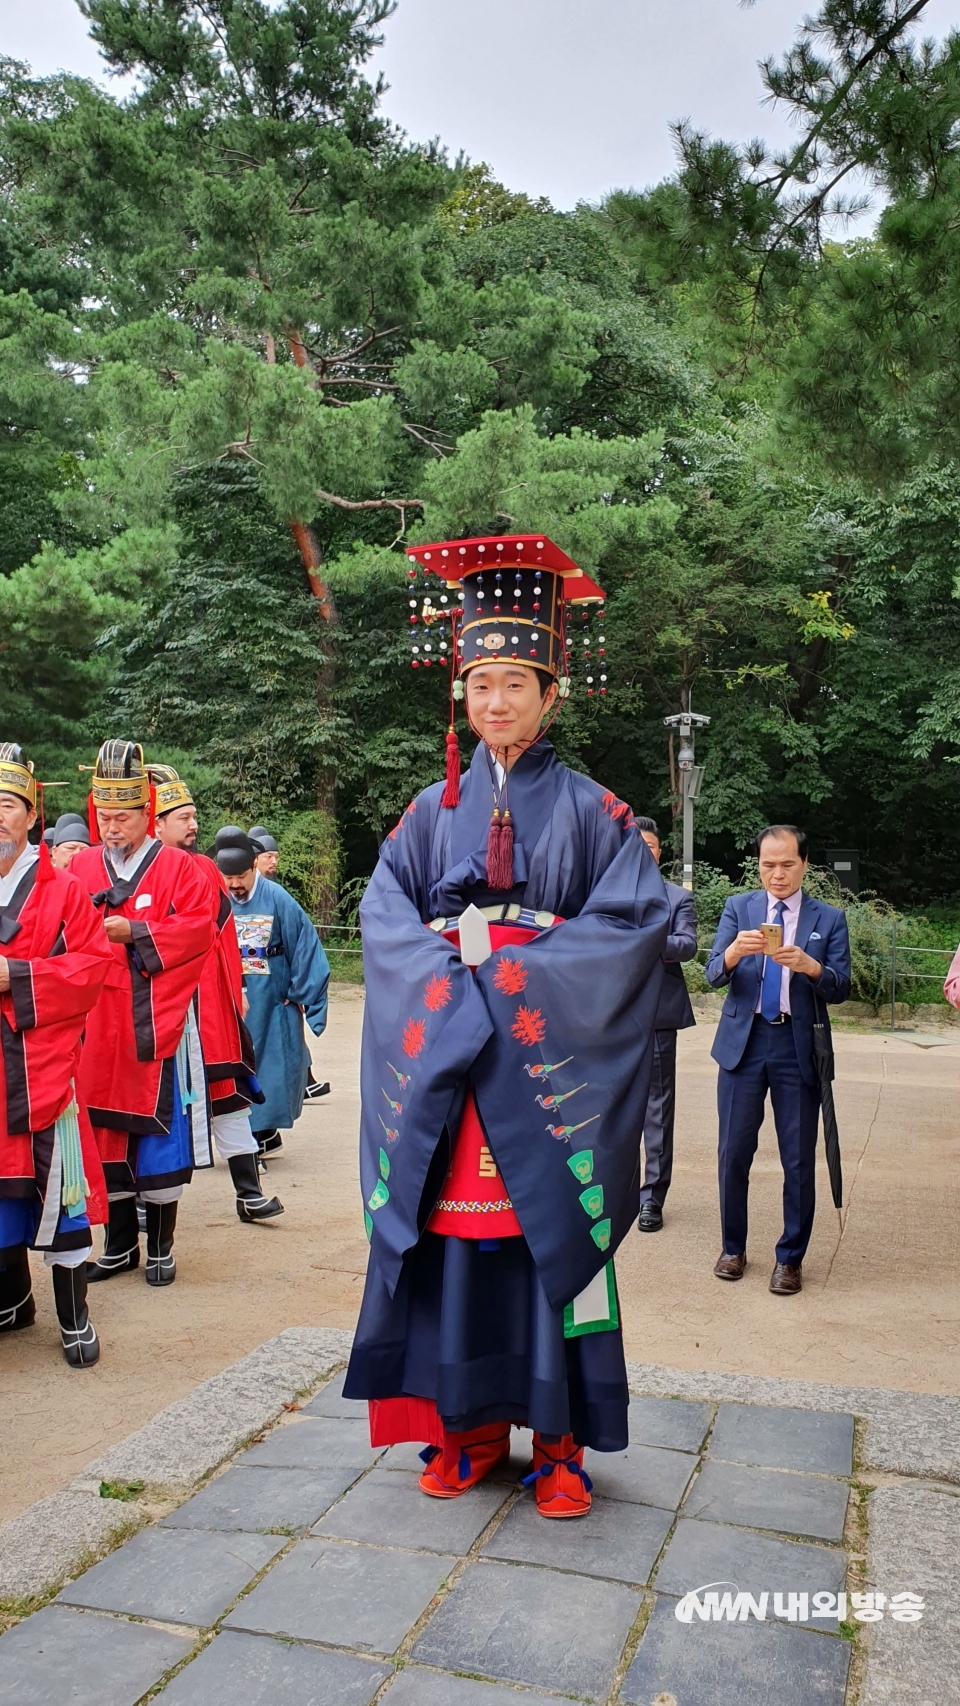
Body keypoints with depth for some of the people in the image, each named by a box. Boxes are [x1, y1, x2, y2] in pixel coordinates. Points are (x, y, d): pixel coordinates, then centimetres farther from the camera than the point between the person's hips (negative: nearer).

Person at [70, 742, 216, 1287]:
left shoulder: (178, 867, 1)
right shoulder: (81, 868, 12)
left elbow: (198, 929, -8)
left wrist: (134, 931, -16)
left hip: (158, 1021, -4)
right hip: (98, 1022, 4)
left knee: (159, 1130, 1)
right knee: (105, 1131, 9)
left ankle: (161, 1247, 16)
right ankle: (120, 1245, 24)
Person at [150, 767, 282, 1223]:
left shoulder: (205, 869, 9)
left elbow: (225, 937, 11)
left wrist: (234, 995, 8)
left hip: (210, 1007, 4)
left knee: (227, 1092, 7)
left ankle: (249, 1192, 14)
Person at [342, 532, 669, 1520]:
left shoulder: (590, 809, 4)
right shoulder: (432, 809, 12)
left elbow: (638, 919, -7)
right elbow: (384, 915, 4)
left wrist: (516, 969, -13)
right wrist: (456, 961, -14)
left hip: (550, 1058, -2)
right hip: (446, 1055, 2)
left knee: (552, 1238, 0)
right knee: (452, 1231, 4)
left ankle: (558, 1441, 14)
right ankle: (468, 1426, 20)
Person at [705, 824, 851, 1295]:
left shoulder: (829, 918, 4)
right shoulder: (737, 908, 5)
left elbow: (840, 988, -4)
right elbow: (713, 975, -3)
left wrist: (808, 965, -24)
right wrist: (732, 953, -25)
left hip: (798, 1046, 0)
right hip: (744, 1042, 1)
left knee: (799, 1159, 4)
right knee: (734, 1153, 7)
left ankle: (790, 1257, 21)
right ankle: (733, 1247, 26)